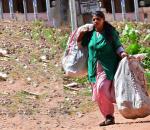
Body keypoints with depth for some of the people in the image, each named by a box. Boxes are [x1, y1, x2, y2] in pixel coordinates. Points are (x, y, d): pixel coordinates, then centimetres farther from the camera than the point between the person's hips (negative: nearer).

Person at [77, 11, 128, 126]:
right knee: (98, 96, 5)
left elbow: (117, 46, 1)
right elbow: (80, 45, 20)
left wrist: (122, 53, -18)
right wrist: (81, 35, 3)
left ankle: (110, 116, -8)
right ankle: (108, 117, 17)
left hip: (107, 67, -5)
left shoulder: (110, 32, -3)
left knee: (101, 89, -21)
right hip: (94, 68, 5)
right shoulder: (90, 33, 8)